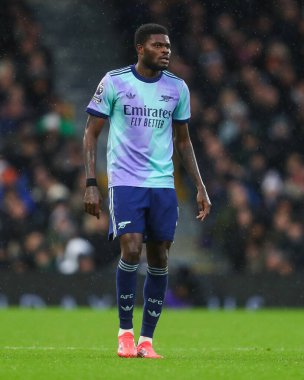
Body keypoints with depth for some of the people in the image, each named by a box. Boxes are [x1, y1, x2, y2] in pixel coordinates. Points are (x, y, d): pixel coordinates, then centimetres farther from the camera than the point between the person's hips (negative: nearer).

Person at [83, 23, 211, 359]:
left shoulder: (177, 88, 8)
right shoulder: (114, 82, -2)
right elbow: (91, 133, 2)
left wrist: (200, 187, 11)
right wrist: (91, 184, -6)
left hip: (163, 185, 4)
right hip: (125, 181, -3)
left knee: (159, 259, 1)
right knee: (131, 251, -16)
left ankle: (146, 340, 10)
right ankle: (125, 333, 0)